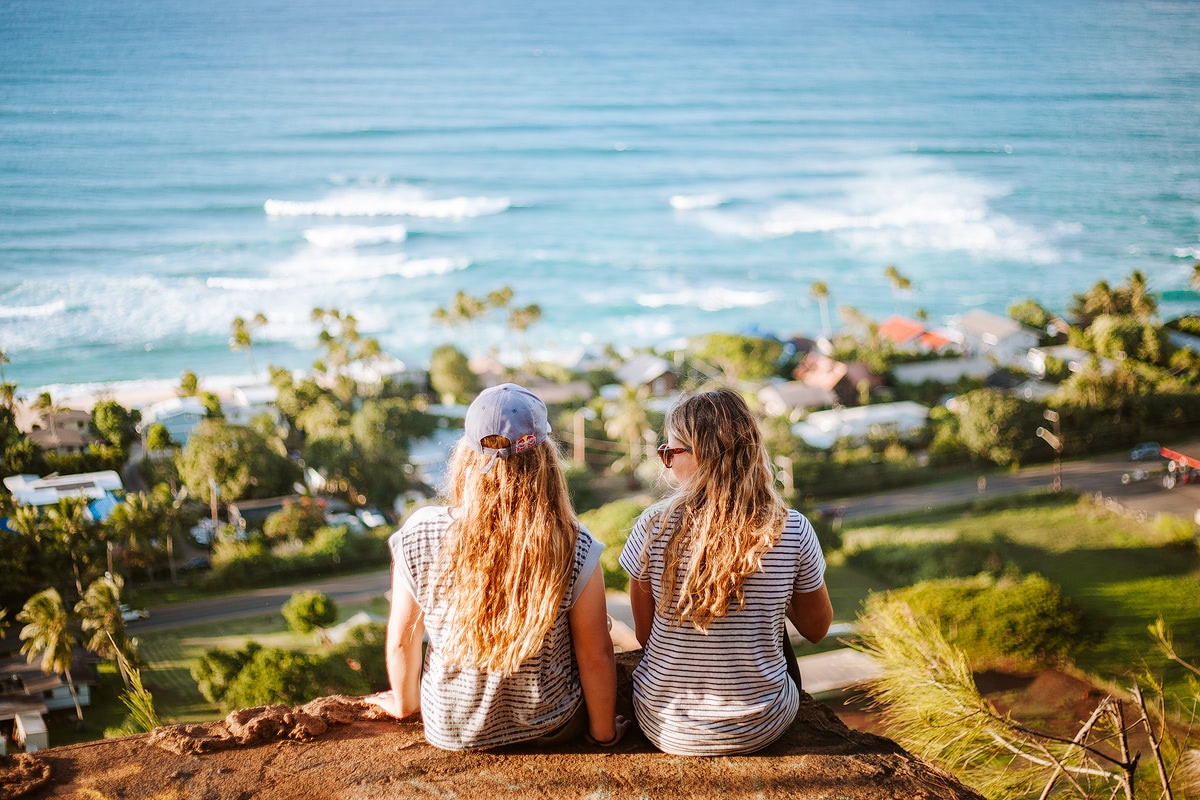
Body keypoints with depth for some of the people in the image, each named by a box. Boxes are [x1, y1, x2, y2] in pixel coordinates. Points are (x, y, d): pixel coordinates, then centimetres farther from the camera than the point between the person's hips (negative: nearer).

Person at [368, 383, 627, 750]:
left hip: (449, 730, 2)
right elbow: (596, 656, -15)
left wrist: (405, 702, 12)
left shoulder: (419, 536, -21)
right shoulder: (575, 549, -25)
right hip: (550, 728, -2)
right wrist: (604, 732, 3)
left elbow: (401, 640, -8)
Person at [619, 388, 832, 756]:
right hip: (761, 730, 1)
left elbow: (644, 633, -5)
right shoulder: (793, 530, -16)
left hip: (666, 730, 0)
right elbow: (817, 629, 0)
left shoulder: (654, 525, -18)